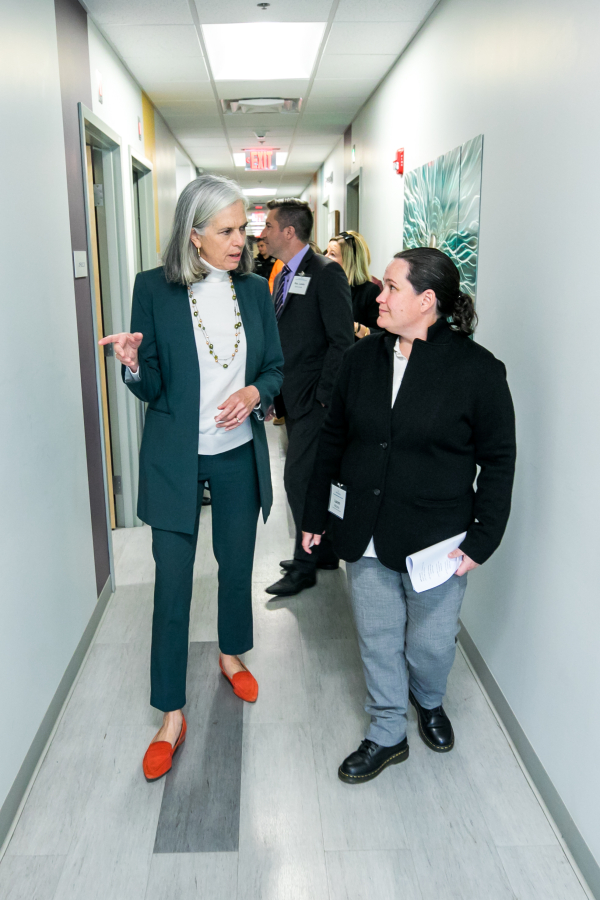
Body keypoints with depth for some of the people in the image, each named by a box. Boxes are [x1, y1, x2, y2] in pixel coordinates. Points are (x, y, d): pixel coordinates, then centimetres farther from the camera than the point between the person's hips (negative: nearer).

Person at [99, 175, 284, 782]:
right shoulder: (154, 288, -8)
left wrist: (255, 392, -14)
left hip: (239, 454, 3)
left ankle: (231, 654, 46)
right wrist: (133, 364, -27)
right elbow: (150, 387, -5)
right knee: (171, 583, 2)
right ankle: (172, 715, 18)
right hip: (175, 457, -3)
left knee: (237, 565, 18)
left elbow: (275, 368, 8)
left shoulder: (255, 290, 1)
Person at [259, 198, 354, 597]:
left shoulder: (326, 272, -13)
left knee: (299, 477, -5)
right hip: (293, 398, 9)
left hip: (314, 399, -9)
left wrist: (322, 394, -17)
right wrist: (278, 392, 13)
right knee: (315, 477, 16)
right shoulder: (284, 276, 15)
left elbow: (342, 340, -17)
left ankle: (305, 566, 10)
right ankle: (325, 552, 30)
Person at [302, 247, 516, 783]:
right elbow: (333, 440, 9)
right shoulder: (362, 358, 2)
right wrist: (316, 514, 11)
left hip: (435, 540, -3)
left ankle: (429, 703, 47)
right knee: (377, 641, 15)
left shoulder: (478, 369, -11)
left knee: (431, 644, 12)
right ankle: (388, 735, 36)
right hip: (366, 537, 4)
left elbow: (498, 460, -5)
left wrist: (483, 538, -8)